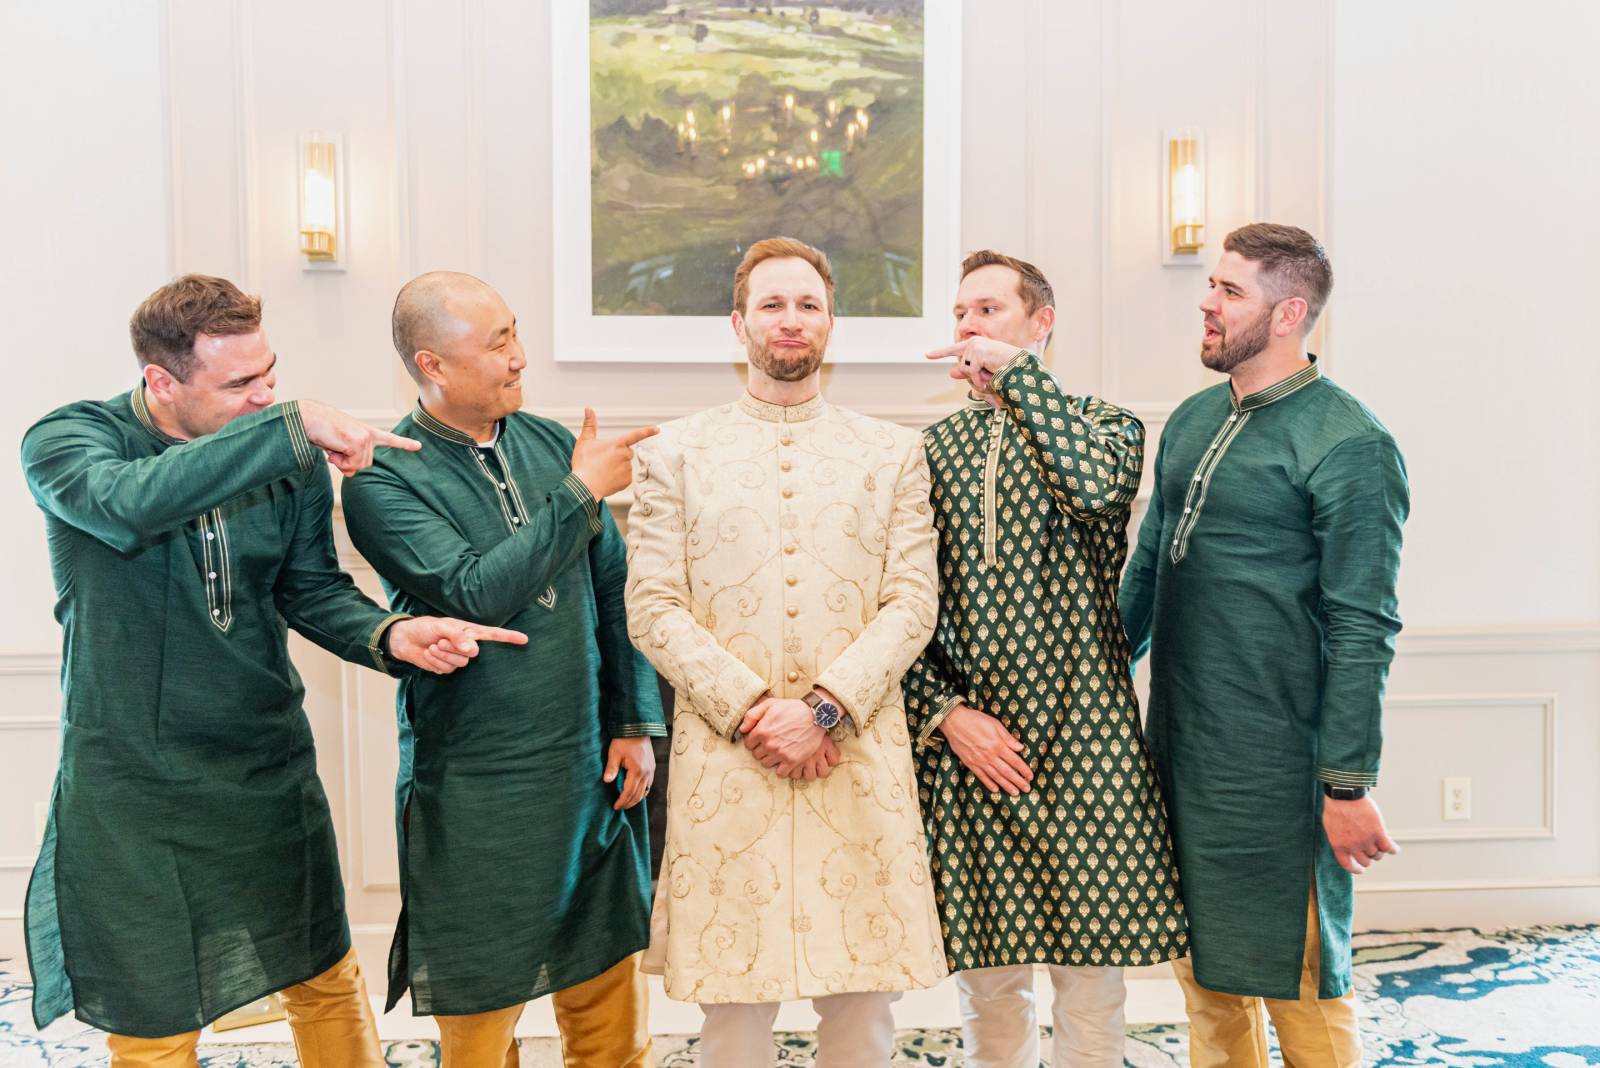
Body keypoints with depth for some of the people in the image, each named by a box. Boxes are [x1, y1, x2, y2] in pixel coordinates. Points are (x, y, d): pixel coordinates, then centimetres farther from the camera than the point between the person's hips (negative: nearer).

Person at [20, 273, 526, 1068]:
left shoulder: (294, 459, -4)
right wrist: (287, 426, -37)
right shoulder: (63, 441, -14)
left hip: (271, 769, 4)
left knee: (327, 983, 18)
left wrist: (391, 635, -20)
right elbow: (128, 506, -36)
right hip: (135, 788, -3)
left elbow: (311, 590, 0)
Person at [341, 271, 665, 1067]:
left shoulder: (551, 445, 6)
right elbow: (478, 591, -22)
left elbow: (614, 589, 9)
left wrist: (636, 722, 4)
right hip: (478, 799, -4)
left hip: (593, 773, 5)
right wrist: (580, 494, -18)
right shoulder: (383, 480, -10)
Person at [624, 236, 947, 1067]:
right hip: (725, 758, -1)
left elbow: (912, 603, 2)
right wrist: (750, 711, -10)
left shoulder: (893, 452, 10)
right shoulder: (672, 453, 8)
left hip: (859, 757, 1)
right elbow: (653, 608, 0)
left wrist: (825, 708, -11)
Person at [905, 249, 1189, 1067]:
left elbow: (1101, 486, -23)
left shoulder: (1105, 423, 4)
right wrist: (945, 713, -6)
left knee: (1090, 975, 7)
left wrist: (1016, 368, -14)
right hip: (969, 744, 2)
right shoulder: (934, 449, 10)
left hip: (1082, 739, -2)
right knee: (987, 980, 12)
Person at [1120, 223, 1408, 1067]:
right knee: (1202, 966, 19)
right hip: (1175, 743, 7)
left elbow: (1363, 628, -14)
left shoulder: (1349, 444, -12)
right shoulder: (1191, 421, 10)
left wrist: (1348, 782, -14)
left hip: (1273, 764, -7)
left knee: (1297, 980, 8)